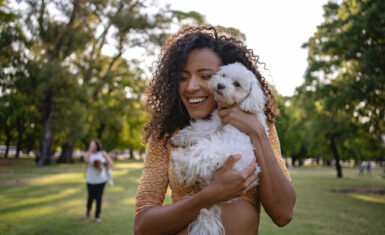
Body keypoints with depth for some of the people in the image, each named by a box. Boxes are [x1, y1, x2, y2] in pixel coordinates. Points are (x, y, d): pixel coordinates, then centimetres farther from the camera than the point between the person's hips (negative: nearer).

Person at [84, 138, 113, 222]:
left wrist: (105, 171, -3)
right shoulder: (87, 154, -2)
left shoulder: (102, 153, 1)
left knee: (99, 198, -1)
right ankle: (88, 209, 38)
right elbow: (87, 160, -25)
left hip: (101, 180, 0)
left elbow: (110, 163, 2)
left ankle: (97, 216, 10)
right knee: (91, 197, 5)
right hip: (91, 180, 0)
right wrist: (90, 149, -24)